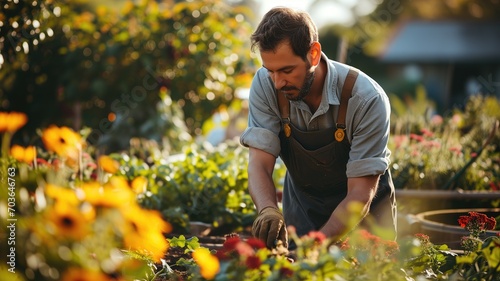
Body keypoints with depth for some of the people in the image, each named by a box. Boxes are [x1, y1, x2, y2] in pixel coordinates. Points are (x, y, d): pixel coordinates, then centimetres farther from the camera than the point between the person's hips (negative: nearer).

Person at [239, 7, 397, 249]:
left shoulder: (367, 99, -26)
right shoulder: (265, 86, -18)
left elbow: (360, 193, -25)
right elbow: (259, 163, -21)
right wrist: (268, 210, -41)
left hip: (363, 213, -2)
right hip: (302, 208, 2)